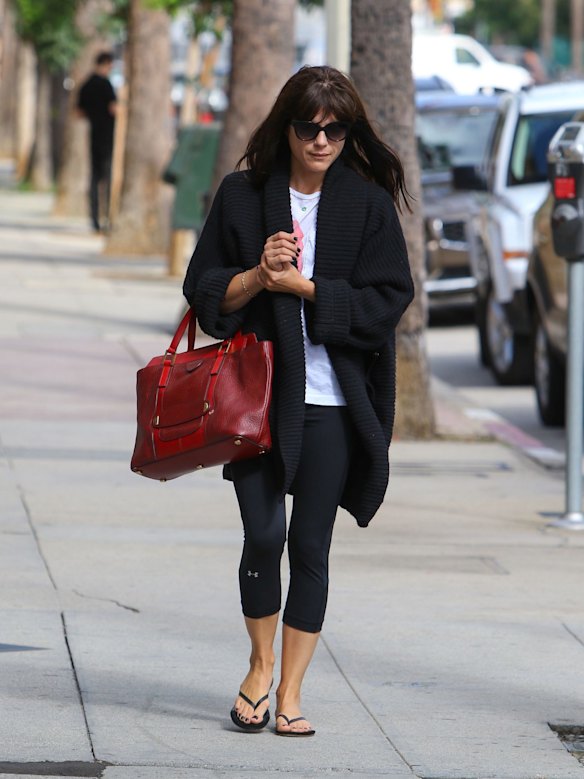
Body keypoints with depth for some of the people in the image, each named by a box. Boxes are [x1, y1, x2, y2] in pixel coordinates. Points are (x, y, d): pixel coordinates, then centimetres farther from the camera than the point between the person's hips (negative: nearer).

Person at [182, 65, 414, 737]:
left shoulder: (369, 202, 2)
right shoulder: (244, 195, 5)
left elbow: (389, 298, -4)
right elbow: (203, 289, 6)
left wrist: (301, 286, -10)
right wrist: (258, 276, -13)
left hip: (333, 402, 0)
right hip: (256, 392, 0)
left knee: (310, 547, 1)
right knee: (263, 534, -9)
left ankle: (290, 691, 12)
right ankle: (261, 665, 15)